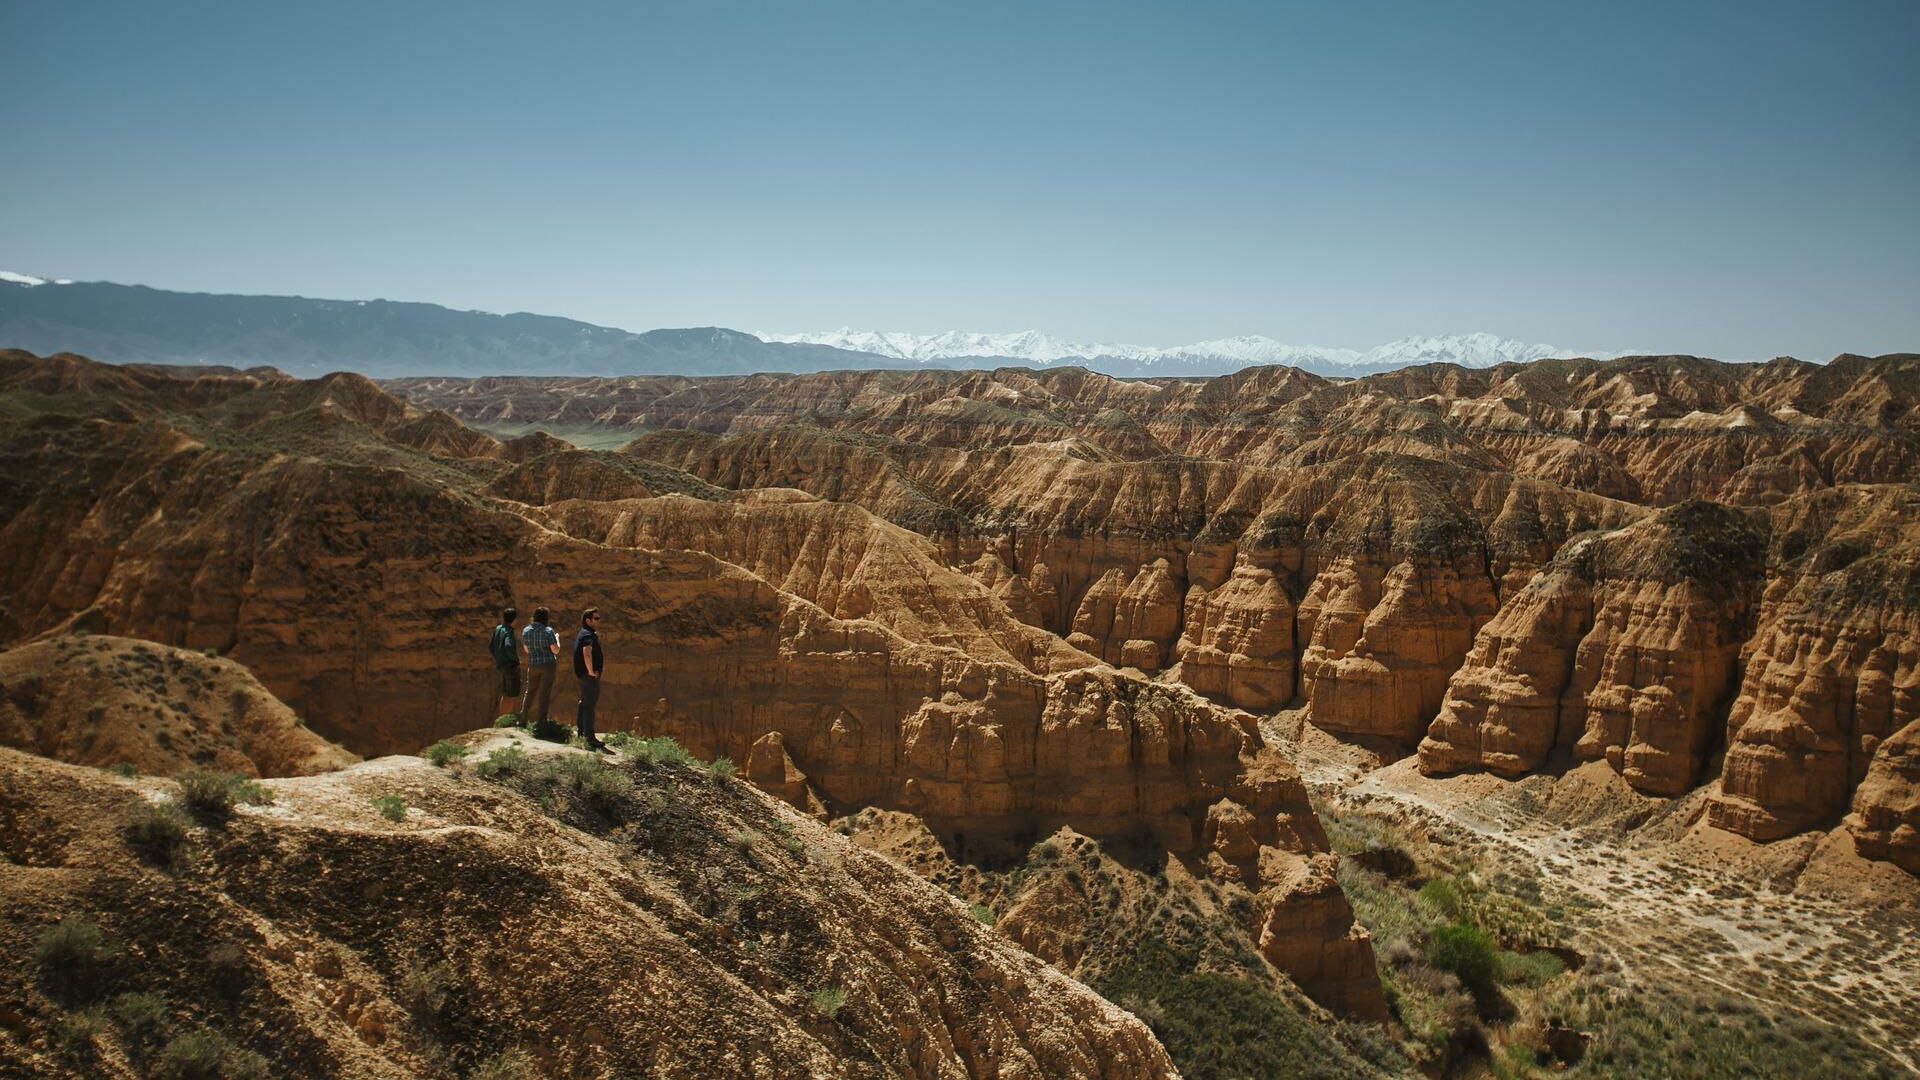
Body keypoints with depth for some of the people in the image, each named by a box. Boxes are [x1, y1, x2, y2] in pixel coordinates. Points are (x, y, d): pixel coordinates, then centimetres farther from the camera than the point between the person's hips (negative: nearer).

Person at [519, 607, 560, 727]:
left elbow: (526, 650, 12)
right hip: (548, 664, -4)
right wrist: (557, 639, 6)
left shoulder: (525, 631, 1)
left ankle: (523, 719, 15)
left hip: (533, 665, 4)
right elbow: (555, 650, -11)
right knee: (544, 693, 2)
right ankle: (540, 721, 1)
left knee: (530, 691, 16)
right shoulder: (548, 631, -12)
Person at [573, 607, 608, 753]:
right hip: (589, 675, -11)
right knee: (589, 706, -12)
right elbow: (587, 653, -37)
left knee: (585, 703, 22)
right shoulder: (588, 635, -18)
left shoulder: (583, 634, 16)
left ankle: (581, 732, 35)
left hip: (584, 675, 11)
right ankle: (590, 740, -14)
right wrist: (591, 671, -29)